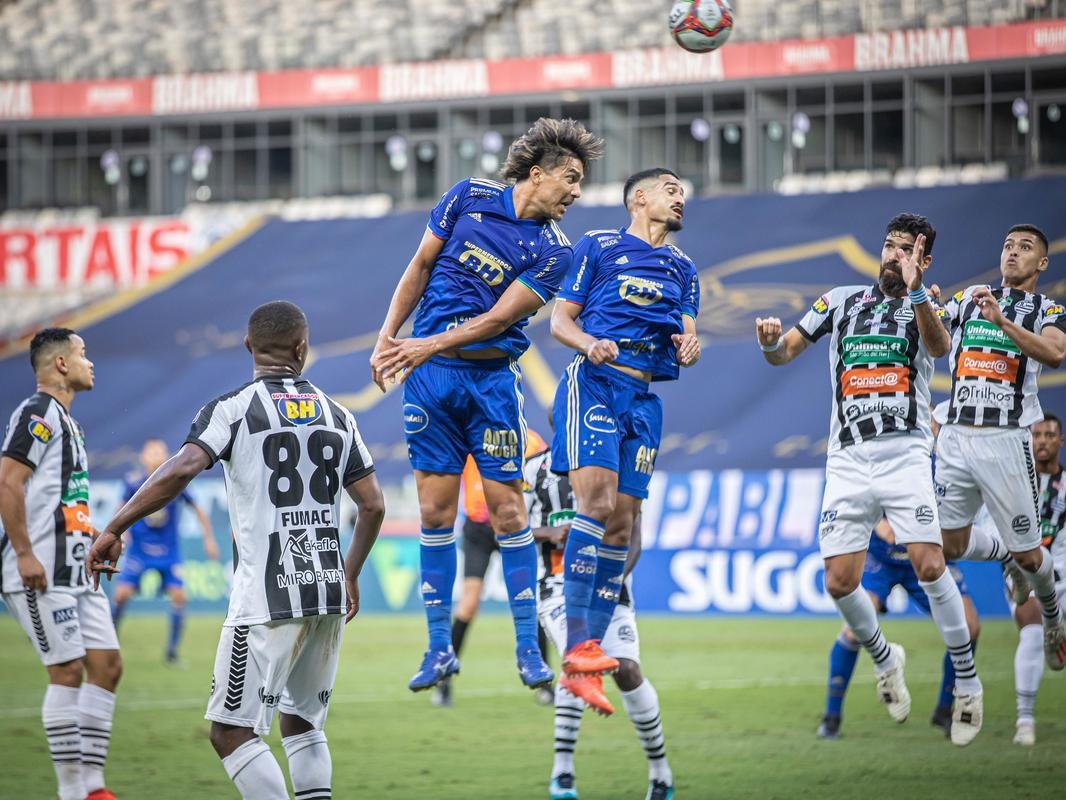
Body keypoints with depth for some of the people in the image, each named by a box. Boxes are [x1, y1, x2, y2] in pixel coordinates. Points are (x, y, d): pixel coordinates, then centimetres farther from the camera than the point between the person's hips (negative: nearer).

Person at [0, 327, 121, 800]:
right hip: (41, 571, -10)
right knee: (68, 670, -9)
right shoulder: (38, 412, -9)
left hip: (74, 570, 10)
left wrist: (95, 543, 22)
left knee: (107, 664, 5)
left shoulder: (65, 419, 22)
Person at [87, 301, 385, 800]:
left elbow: (182, 470, -19)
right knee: (302, 723, 19)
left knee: (232, 731, -4)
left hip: (268, 598, -6)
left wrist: (115, 529, -14)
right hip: (328, 591, 6)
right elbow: (373, 506, 12)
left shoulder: (233, 408, -4)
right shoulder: (336, 415, 12)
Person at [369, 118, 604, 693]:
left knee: (507, 510, -3)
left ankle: (528, 648, 4)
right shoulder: (469, 197, 2)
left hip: (492, 376, -1)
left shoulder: (552, 251, -3)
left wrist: (430, 344, -17)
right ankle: (439, 648, 8)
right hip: (429, 376, 1)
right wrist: (387, 338, 5)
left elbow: (499, 317, -9)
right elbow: (421, 267, 9)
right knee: (435, 510, 1)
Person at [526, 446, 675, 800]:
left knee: (627, 670, -12)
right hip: (558, 585, -1)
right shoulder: (537, 468, 3)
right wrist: (550, 533, -17)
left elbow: (632, 537, 3)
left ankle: (660, 771, 7)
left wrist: (617, 577, -16)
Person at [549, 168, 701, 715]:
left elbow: (688, 334, 18)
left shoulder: (682, 268, 23)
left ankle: (582, 670, 1)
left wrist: (689, 346, -7)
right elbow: (560, 320, 5)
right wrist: (590, 344, -16)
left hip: (644, 398, 5)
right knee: (596, 498, -23)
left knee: (621, 525, -1)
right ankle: (577, 645, -26)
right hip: (595, 382, -5)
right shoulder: (598, 247, 8)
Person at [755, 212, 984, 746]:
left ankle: (968, 682, -4)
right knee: (839, 582, -6)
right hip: (848, 459, 3)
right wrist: (771, 343, -10)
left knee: (929, 566, -18)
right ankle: (885, 660, 23)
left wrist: (914, 291, -32)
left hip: (905, 455, -2)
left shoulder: (925, 309, 7)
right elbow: (784, 353, 14)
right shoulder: (842, 301, 15)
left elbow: (940, 347, -17)